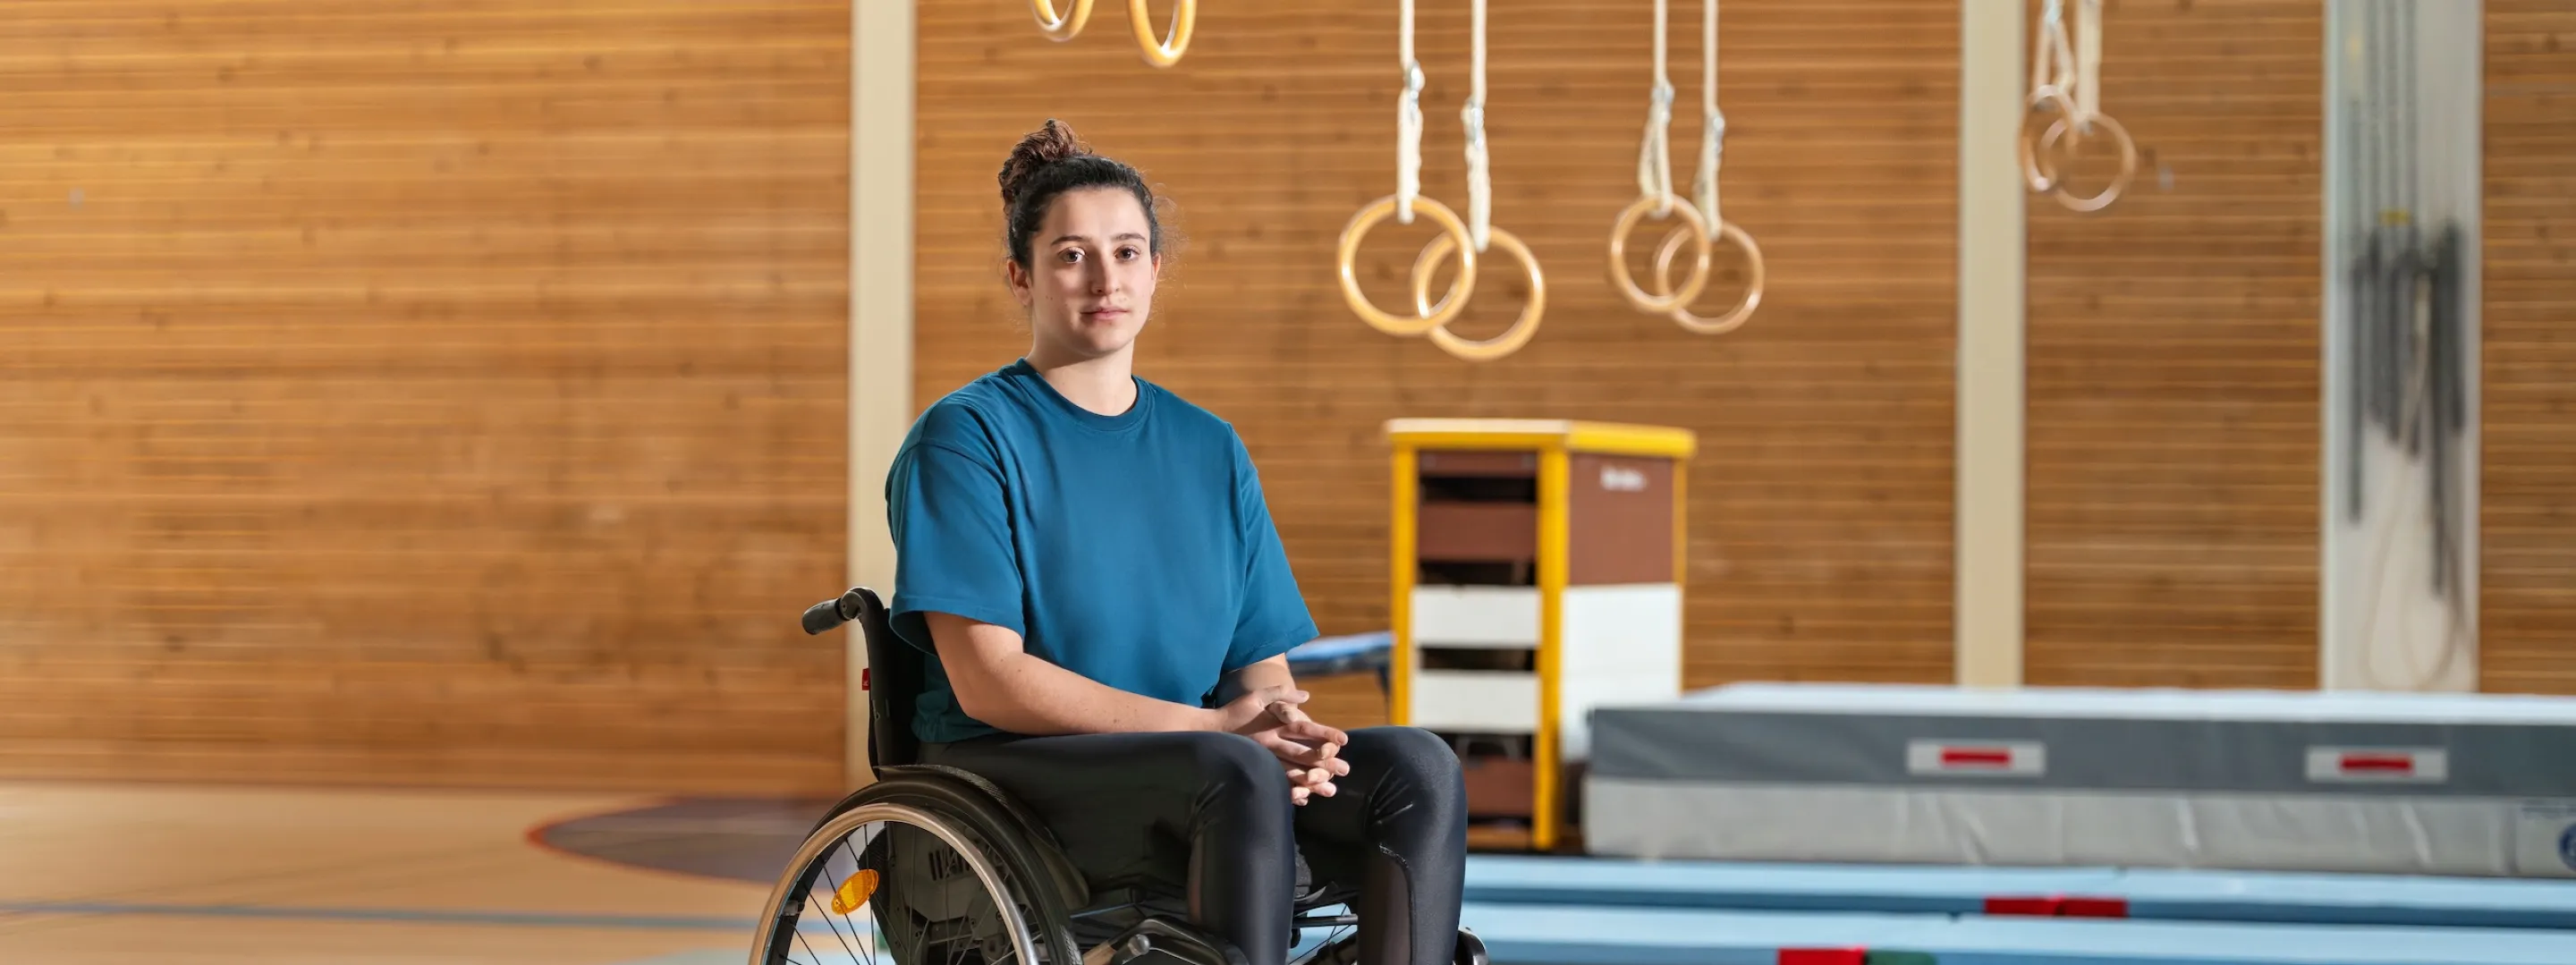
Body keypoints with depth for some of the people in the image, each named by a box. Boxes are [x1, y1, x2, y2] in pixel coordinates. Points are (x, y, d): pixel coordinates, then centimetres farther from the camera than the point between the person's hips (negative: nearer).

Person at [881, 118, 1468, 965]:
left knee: (1420, 770, -21)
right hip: (1006, 773, -5)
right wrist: (1211, 726, -18)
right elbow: (990, 681, -12)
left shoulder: (1211, 450, 18)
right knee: (1240, 775, -35)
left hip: (1195, 781, 6)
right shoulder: (964, 438, -1)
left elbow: (1263, 665, 13)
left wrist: (1284, 727, -13)